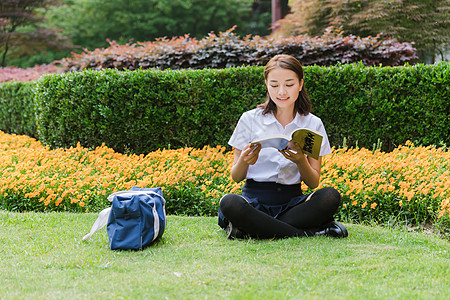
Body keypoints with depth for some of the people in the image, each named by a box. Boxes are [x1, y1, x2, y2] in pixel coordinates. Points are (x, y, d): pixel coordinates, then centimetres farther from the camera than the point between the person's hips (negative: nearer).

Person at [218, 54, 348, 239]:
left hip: (292, 201, 1)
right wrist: (244, 161, -18)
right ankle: (310, 230, -28)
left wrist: (301, 161, -17)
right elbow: (236, 177, 4)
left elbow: (314, 183, 4)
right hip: (255, 200, -1)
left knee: (331, 196, -29)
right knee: (229, 203, -36)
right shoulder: (250, 119, 3)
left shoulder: (313, 124, 7)